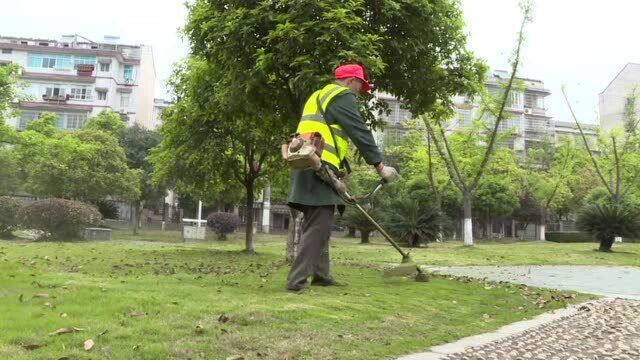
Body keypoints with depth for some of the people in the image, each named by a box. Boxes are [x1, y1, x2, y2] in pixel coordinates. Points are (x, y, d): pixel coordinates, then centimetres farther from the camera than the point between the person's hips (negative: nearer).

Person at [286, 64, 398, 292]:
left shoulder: (318, 96, 28)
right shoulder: (343, 95, -1)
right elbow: (360, 132, -9)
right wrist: (379, 165, -8)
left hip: (306, 167, 10)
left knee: (317, 225, 14)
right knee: (317, 226, -10)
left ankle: (321, 275, 20)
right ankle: (296, 281, -13)